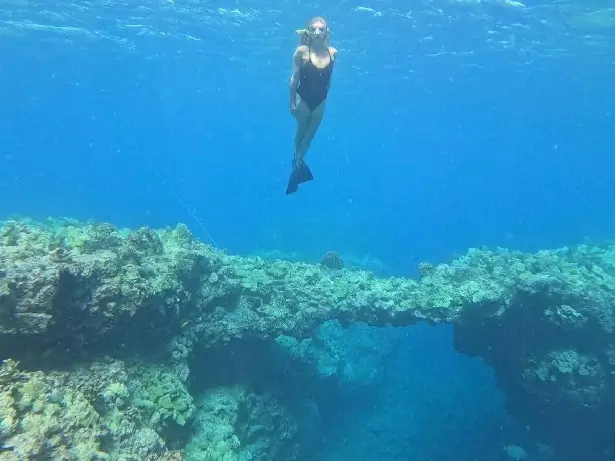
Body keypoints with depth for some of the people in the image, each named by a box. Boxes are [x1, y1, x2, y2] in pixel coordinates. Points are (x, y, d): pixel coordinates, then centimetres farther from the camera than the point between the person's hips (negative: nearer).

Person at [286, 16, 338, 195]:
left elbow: (329, 78, 4)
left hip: (320, 100, 3)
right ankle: (299, 165, 35)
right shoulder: (302, 51, -15)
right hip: (303, 98, -3)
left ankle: (297, 165, 33)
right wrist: (292, 102, -9)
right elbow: (294, 77, -10)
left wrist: (324, 94, 10)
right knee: (301, 132, 12)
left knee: (310, 134, 13)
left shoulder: (333, 52, -7)